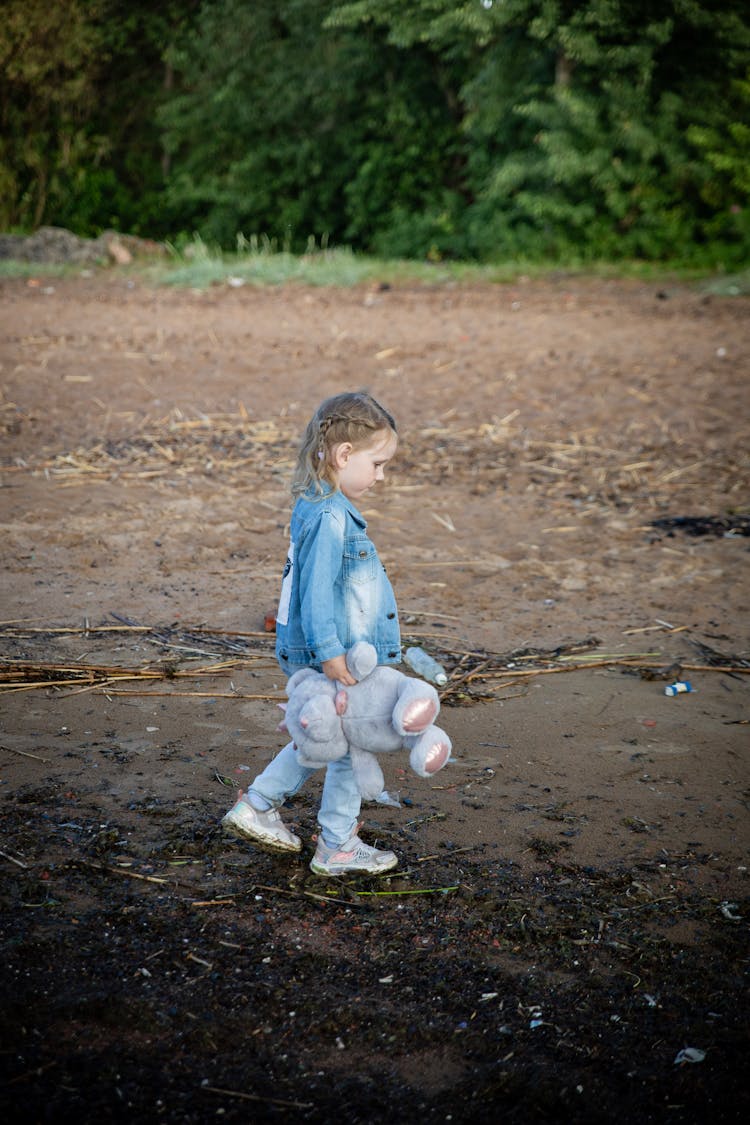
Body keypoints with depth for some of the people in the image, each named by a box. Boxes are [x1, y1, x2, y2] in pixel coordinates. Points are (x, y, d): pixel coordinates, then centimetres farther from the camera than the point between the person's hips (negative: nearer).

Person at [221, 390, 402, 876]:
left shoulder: (325, 508, 10)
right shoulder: (328, 517, -22)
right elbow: (316, 592, -26)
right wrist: (330, 653, -27)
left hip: (339, 655, 10)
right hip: (332, 661, -10)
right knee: (350, 745, 5)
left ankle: (257, 806, 31)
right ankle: (337, 847, 17)